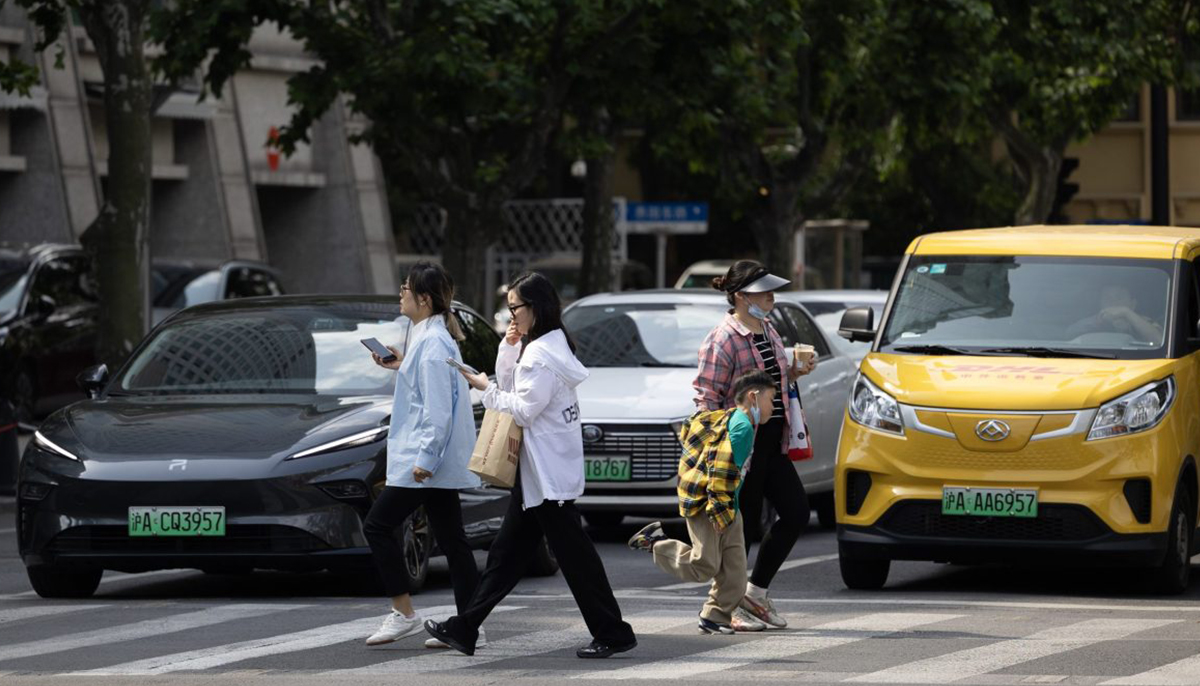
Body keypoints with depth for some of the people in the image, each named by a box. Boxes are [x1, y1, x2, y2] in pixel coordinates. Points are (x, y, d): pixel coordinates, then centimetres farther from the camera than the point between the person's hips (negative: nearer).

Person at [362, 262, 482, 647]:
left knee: (378, 526, -4)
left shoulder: (432, 343, -17)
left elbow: (438, 408, -21)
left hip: (423, 459, -10)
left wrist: (425, 458, -23)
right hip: (442, 461, 10)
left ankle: (403, 614, -2)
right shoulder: (428, 337, 15)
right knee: (450, 539, 8)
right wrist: (402, 367, 16)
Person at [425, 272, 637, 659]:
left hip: (549, 472, -11)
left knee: (573, 553, -6)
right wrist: (509, 348, 7)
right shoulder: (538, 347, 15)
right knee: (508, 551, 11)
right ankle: (465, 629, 15)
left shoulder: (541, 354, -17)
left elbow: (523, 410, -20)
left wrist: (486, 389, -8)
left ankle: (612, 634, -2)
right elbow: (509, 386, 20)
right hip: (537, 468, 11)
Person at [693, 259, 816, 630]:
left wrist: (794, 372, 7)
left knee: (796, 513, 6)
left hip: (772, 443, 9)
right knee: (744, 524, -2)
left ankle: (756, 590, 17)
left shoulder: (769, 332, 13)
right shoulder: (722, 340, -14)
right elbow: (707, 398, -16)